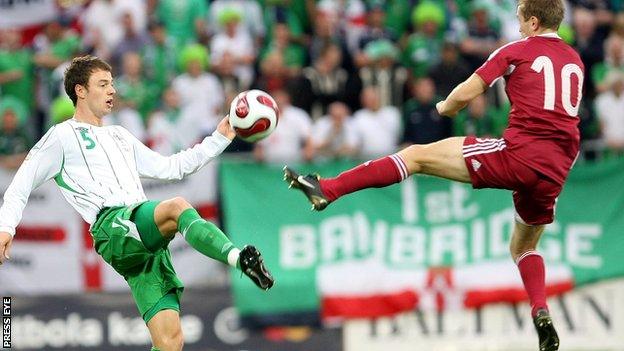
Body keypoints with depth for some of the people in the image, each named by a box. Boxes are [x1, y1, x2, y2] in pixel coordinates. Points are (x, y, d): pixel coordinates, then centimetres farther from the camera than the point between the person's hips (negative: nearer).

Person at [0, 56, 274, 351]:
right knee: (177, 207, -38)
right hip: (112, 225, -7)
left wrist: (220, 138, 30)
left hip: (146, 233, 7)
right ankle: (239, 258, -55)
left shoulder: (119, 136, 34)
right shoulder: (62, 136, 14)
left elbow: (171, 168, 35)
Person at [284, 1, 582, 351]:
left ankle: (326, 189, -8)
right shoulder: (575, 61, 18)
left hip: (518, 153, -6)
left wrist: (446, 107, 22)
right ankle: (541, 313, 4)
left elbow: (465, 94, 1)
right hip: (555, 173, 6)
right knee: (524, 247, 28)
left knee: (416, 155, 0)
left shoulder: (518, 50, 3)